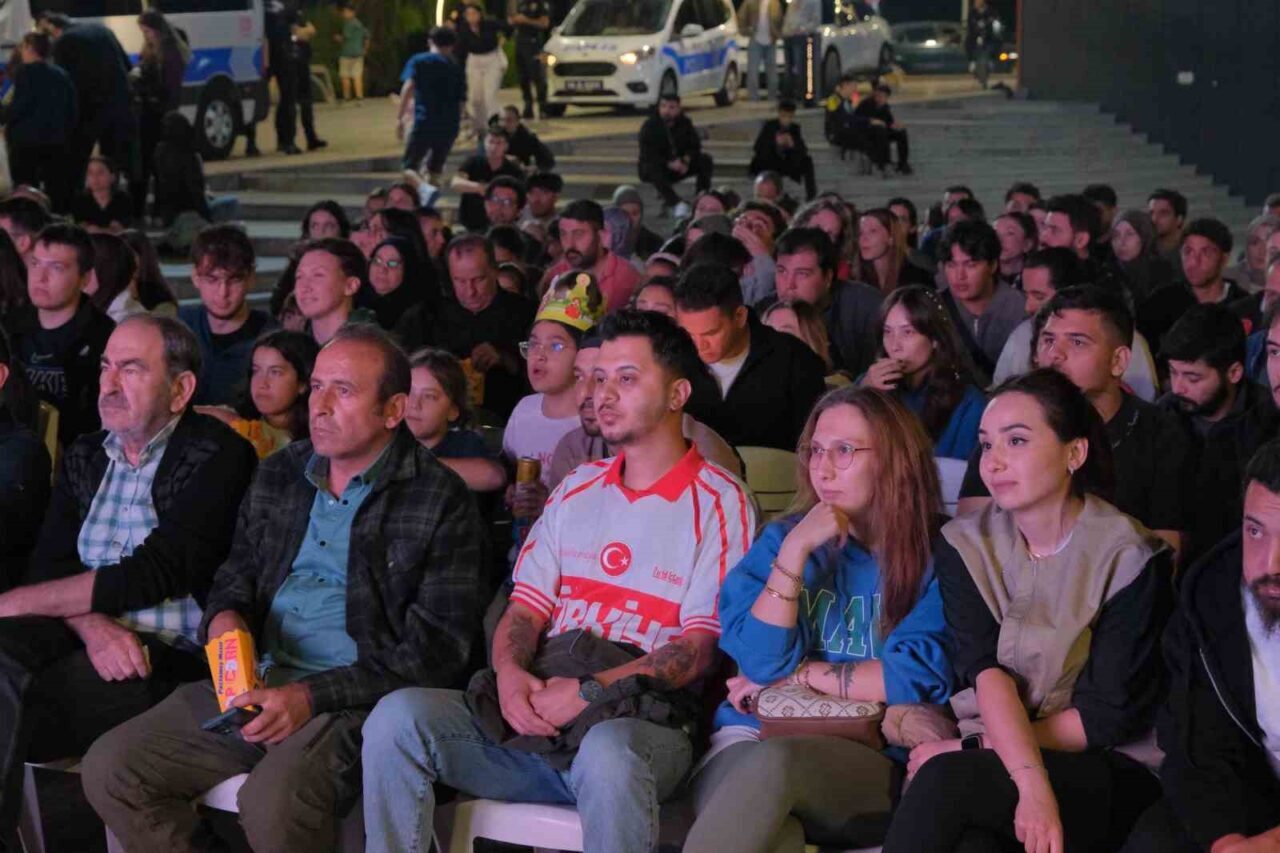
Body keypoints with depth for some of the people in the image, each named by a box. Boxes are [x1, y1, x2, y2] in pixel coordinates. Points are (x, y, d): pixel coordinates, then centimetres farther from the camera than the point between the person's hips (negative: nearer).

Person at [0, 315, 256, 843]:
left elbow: (154, 574, -13)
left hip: (171, 654, -5)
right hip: (82, 636, 6)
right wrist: (93, 624, -15)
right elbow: (50, 564, 8)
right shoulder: (85, 458, 18)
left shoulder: (219, 456, -4)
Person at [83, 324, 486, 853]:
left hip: (354, 699, -6)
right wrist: (226, 615, 2)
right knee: (109, 768, -9)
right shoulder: (278, 476, 16)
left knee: (273, 801, -34)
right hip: (254, 681, 7)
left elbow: (436, 648, -9)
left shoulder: (441, 501, -4)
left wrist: (312, 697, -17)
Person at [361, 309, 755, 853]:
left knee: (608, 752, -41)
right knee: (397, 717, -19)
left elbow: (701, 648, -5)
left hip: (638, 718, -5)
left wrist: (591, 691, -17)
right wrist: (510, 672, -7)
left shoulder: (718, 503, 3)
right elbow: (525, 608, 16)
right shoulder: (578, 490, 22)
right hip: (533, 706, 5)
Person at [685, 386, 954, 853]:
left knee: (777, 760, -38)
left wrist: (800, 674, 0)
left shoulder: (935, 560, 7)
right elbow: (763, 662, 1)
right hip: (748, 746, 1)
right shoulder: (782, 538, 15)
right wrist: (795, 551, -6)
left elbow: (919, 679, -6)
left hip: (869, 759, -1)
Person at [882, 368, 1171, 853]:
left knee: (944, 781, -30)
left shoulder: (1129, 557, -6)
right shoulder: (965, 545, 4)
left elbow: (1109, 717, -8)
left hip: (1106, 774, -2)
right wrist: (1031, 782, -27)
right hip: (993, 758, 2)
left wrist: (972, 749, -10)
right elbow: (987, 675, -10)